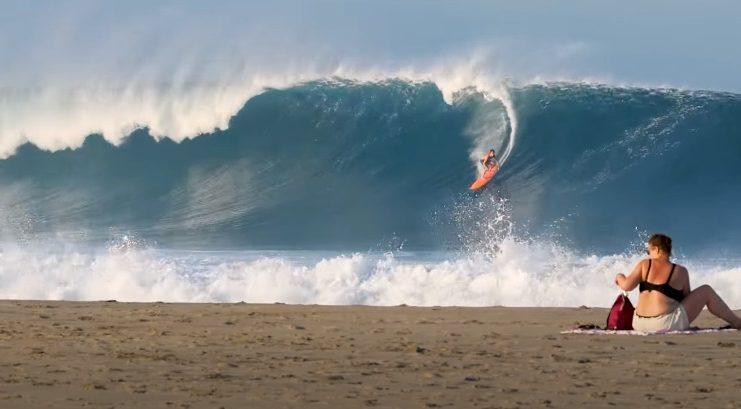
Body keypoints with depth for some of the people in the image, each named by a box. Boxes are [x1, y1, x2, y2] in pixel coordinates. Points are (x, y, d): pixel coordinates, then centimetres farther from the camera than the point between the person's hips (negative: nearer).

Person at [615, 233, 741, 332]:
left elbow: (626, 286, -5)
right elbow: (688, 299, 9)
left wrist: (620, 277, 17)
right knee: (707, 291, 12)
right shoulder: (680, 271, 0)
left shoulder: (644, 264, 4)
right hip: (666, 324, -4)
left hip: (640, 325, 4)